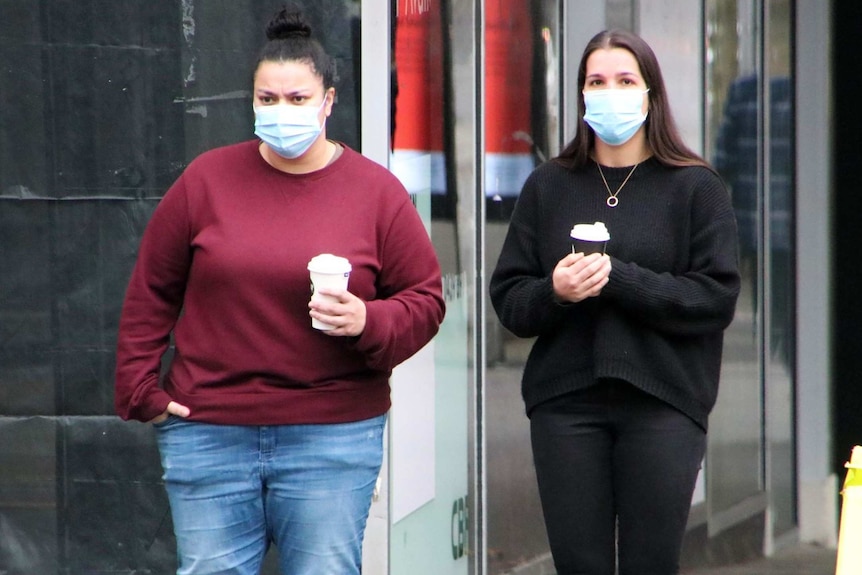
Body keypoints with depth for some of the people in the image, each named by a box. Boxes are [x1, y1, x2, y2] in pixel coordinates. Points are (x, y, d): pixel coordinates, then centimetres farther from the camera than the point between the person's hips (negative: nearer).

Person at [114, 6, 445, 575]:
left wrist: (369, 323, -16)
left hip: (334, 439, -1)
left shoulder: (377, 191, 2)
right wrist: (140, 389, 5)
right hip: (208, 436, 1)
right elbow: (151, 292, 10)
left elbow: (425, 300, 4)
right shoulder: (208, 179, 4)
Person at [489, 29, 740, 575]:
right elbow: (508, 298, 9)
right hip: (565, 400, 2)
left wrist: (618, 279, -15)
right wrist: (555, 291, -13)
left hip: (662, 401, -2)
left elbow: (717, 297, -6)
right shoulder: (549, 186, 12)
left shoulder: (696, 186, 4)